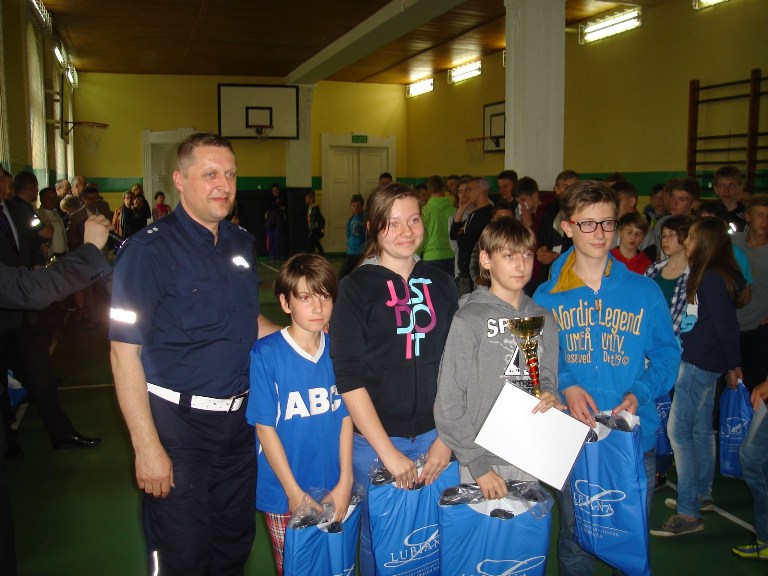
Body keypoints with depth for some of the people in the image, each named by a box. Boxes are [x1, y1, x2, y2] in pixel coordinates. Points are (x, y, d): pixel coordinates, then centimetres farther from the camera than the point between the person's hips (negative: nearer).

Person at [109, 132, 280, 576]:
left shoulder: (242, 243, 6)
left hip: (239, 419, 6)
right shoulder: (149, 250, -13)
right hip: (177, 424, -6)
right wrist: (147, 447, -18)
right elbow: (125, 352, -15)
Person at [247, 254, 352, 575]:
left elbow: (346, 418, 0)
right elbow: (264, 428, -12)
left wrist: (345, 481, -4)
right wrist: (295, 492, -11)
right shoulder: (264, 355, -15)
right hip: (286, 495, -3)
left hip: (335, 492, 3)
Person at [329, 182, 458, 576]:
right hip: (374, 440, -3)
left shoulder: (440, 284, 5)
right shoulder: (357, 287, -7)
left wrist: (446, 438, -1)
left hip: (433, 436, 3)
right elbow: (348, 377, -12)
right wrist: (388, 453, -14)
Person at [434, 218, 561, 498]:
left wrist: (549, 394, -5)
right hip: (482, 458, -4)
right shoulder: (467, 322, -10)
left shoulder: (543, 320, 6)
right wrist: (478, 464, -13)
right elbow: (448, 404, -10)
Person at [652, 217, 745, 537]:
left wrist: (732, 364, -7)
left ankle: (688, 513, -6)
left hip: (699, 363, -11)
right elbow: (725, 322, 15)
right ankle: (701, 495, 32)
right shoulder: (709, 275, 11)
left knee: (678, 430, -9)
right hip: (704, 363, 11)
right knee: (701, 429, 18)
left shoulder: (711, 279, -18)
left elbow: (726, 324, -17)